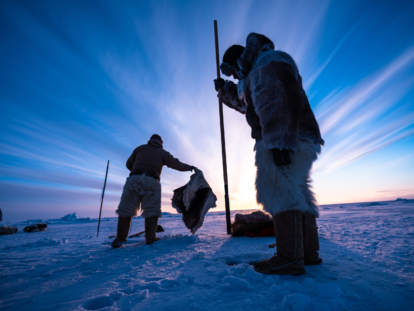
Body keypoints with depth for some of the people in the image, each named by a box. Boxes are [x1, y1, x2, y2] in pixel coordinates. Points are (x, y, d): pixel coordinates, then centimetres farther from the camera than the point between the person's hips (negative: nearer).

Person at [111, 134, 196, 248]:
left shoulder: (140, 148, 23)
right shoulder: (162, 152, 18)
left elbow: (129, 164, 25)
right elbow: (177, 164, 18)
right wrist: (189, 167, 32)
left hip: (134, 179, 2)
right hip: (152, 182, -1)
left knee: (126, 209, 6)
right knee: (152, 210, 3)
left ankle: (120, 239, 5)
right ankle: (150, 239, 0)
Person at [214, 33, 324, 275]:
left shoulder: (269, 61, -1)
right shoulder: (257, 74, 32)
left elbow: (279, 102, -19)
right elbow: (245, 103, 46)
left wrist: (279, 141, -27)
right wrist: (225, 89, 43)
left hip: (286, 143, -11)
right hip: (296, 143, 11)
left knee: (279, 193, -13)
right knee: (297, 196, 9)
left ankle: (290, 258, -7)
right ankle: (309, 253, 19)